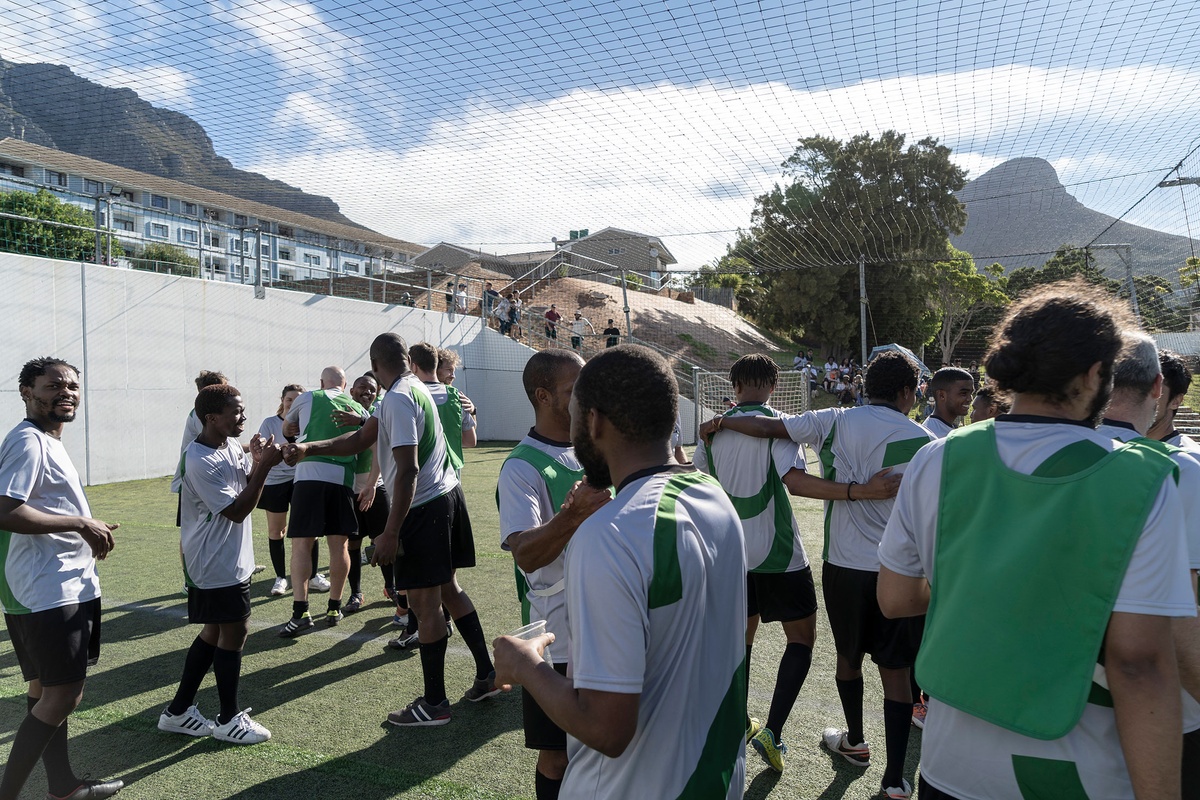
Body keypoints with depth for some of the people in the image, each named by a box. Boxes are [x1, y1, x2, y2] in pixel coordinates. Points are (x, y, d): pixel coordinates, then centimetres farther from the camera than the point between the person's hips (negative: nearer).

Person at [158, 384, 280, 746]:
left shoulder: (231, 446, 5)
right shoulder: (201, 462, -23)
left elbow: (249, 487, 13)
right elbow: (238, 511, -23)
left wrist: (258, 460, -4)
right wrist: (264, 465, -24)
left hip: (230, 560, 9)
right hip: (217, 564, -9)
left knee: (214, 631, 16)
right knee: (234, 632, 0)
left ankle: (178, 711, 27)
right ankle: (228, 719, 15)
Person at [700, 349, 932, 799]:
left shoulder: (833, 422, -4)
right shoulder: (920, 440, -9)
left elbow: (768, 426, -5)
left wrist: (721, 423, 11)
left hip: (843, 564, 2)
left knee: (849, 656, 21)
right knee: (895, 670, 7)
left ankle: (855, 743, 40)